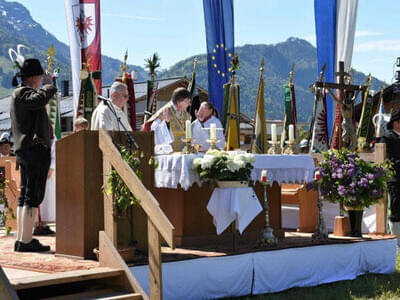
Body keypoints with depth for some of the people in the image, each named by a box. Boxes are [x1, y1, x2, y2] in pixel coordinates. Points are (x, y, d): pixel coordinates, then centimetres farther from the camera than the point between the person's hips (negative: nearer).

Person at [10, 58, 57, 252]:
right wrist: (49, 85, -16)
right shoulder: (22, 93, -11)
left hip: (24, 150, 11)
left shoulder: (19, 94, 21)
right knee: (33, 196, -9)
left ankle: (21, 239, 17)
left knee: (25, 196, 13)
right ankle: (26, 241, -9)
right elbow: (40, 99, -31)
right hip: (35, 149, -11)